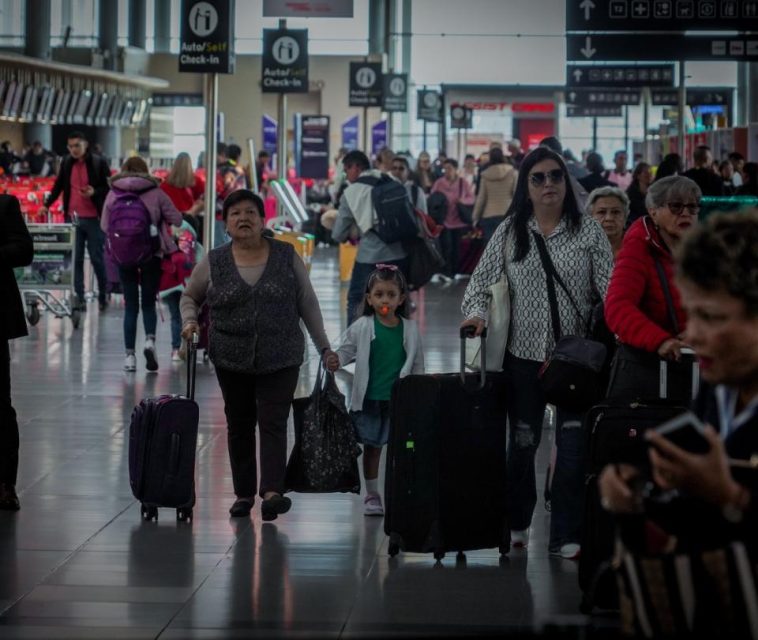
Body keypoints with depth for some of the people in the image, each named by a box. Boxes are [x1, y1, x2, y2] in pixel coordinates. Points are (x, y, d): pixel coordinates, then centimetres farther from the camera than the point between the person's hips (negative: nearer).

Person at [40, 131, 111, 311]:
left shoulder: (99, 163, -6)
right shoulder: (66, 163, 6)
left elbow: (110, 188, -2)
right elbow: (58, 186, 17)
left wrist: (94, 193, -20)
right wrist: (47, 205, 10)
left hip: (93, 219, -4)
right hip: (73, 218, 4)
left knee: (97, 259, 2)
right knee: (75, 259, 3)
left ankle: (103, 295, 17)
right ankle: (79, 297, 6)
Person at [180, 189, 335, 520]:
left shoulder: (287, 256, -2)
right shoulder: (213, 262, -1)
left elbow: (308, 304, 3)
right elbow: (190, 296, 13)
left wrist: (324, 347, 2)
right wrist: (189, 322, -5)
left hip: (280, 359, -2)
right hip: (232, 358, 2)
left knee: (273, 423, -9)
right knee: (239, 424, 8)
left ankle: (272, 492, -17)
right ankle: (243, 493, 16)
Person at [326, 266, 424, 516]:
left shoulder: (410, 329, 1)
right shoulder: (362, 327, -3)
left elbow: (417, 363, 7)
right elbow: (347, 349, 1)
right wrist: (336, 360, -20)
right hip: (369, 398, 0)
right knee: (372, 446, 9)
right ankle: (371, 495, 19)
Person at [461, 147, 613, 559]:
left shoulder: (588, 232, 1)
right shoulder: (509, 233, 5)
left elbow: (609, 289, -3)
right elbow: (481, 282, 7)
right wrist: (477, 313, -13)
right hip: (524, 354, 2)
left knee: (574, 445, -3)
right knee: (522, 441, 12)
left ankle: (566, 535, 5)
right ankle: (516, 523, 29)